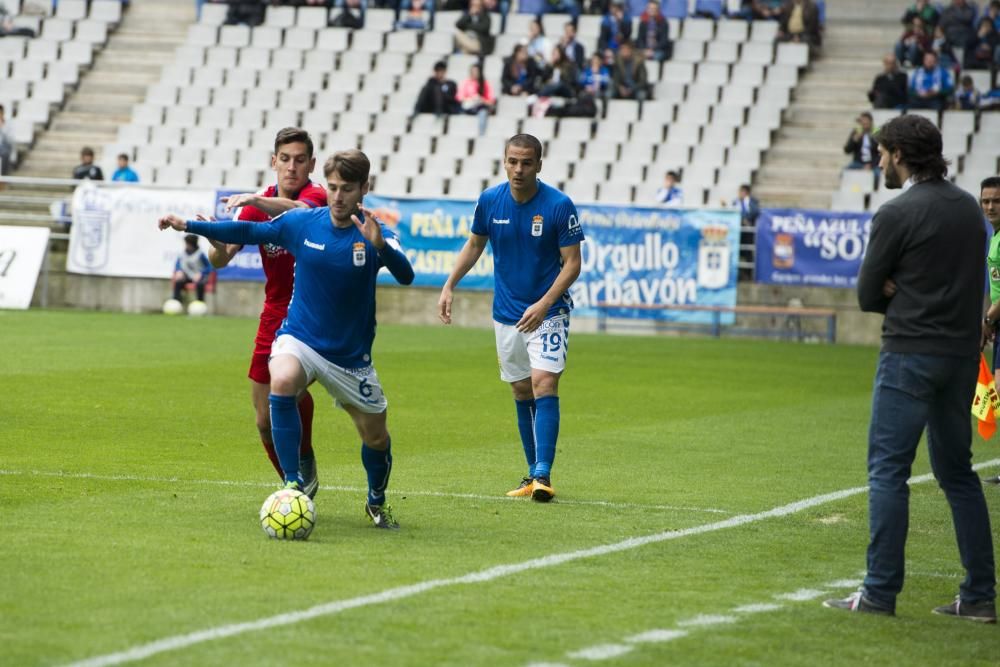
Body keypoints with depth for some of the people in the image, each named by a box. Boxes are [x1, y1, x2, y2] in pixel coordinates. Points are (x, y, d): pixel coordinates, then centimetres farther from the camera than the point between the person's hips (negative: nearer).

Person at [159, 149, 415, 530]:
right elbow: (248, 232, 5)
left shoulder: (375, 233, -14)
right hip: (299, 338, 0)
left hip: (350, 355, 0)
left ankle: (377, 502, 40)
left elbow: (405, 276, -30)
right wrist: (190, 226, -1)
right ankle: (293, 484, -24)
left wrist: (379, 245, -49)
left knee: (376, 437, 9)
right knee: (282, 383, -33)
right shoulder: (301, 223, -7)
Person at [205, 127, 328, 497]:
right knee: (265, 419, 5)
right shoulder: (257, 205, 4)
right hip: (276, 314, 5)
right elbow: (221, 258, -6)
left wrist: (255, 201, -54)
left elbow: (299, 210, -37)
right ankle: (298, 486, 24)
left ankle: (305, 462, -7)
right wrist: (216, 241, -29)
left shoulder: (318, 196, -11)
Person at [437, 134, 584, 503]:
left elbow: (572, 262, -12)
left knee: (544, 384, -18)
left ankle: (543, 476, -20)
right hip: (506, 314, 4)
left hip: (547, 312, -4)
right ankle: (532, 475, 18)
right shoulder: (489, 201, -4)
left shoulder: (559, 206, -15)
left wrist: (544, 305, -23)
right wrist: (449, 286, 4)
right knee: (522, 392, 9)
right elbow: (474, 244, 14)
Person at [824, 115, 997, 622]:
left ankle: (880, 593, -4)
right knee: (957, 470, 13)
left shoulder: (897, 213, -12)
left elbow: (867, 295, -6)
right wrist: (905, 291, 4)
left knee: (888, 470, -2)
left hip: (910, 355, -7)